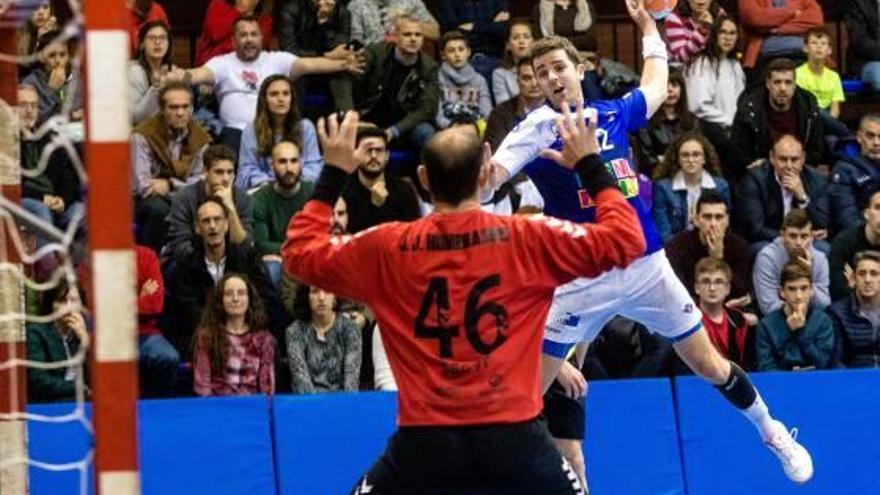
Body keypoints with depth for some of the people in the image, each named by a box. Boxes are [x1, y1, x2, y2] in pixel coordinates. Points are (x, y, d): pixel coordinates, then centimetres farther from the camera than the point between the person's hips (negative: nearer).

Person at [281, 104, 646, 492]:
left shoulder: (388, 248, -1)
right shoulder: (528, 239, -4)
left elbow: (299, 253, 14)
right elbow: (625, 239, 4)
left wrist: (333, 174, 20)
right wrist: (589, 164, 15)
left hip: (426, 440, 0)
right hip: (512, 436, 0)